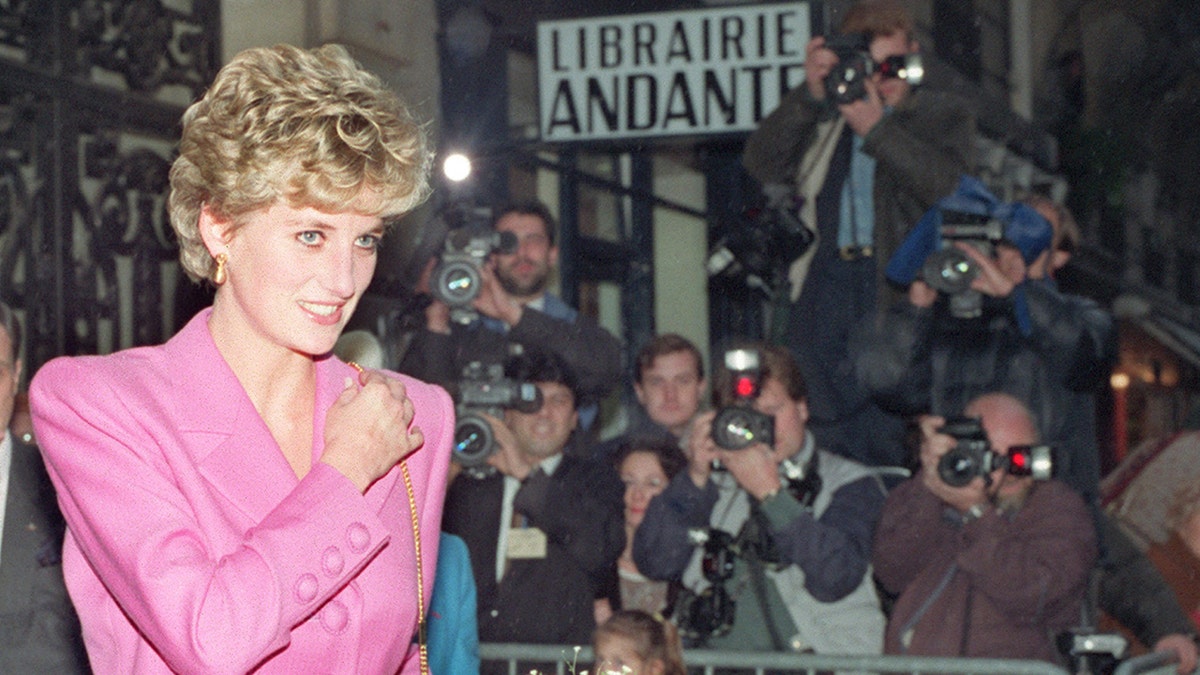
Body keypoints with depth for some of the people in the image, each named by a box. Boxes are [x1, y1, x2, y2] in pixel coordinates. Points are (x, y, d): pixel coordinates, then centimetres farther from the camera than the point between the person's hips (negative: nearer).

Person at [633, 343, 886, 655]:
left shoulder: (851, 484, 10)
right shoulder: (717, 480, 17)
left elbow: (835, 579, -8)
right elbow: (654, 562, 7)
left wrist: (770, 493, -10)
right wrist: (695, 478, -2)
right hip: (711, 662, 3)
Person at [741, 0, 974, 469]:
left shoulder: (943, 114, 14)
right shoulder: (823, 117, 20)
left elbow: (945, 183, -6)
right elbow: (761, 164, 5)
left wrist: (876, 127, -13)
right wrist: (809, 96, -5)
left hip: (894, 284, -3)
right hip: (824, 276, 3)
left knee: (883, 436, -9)